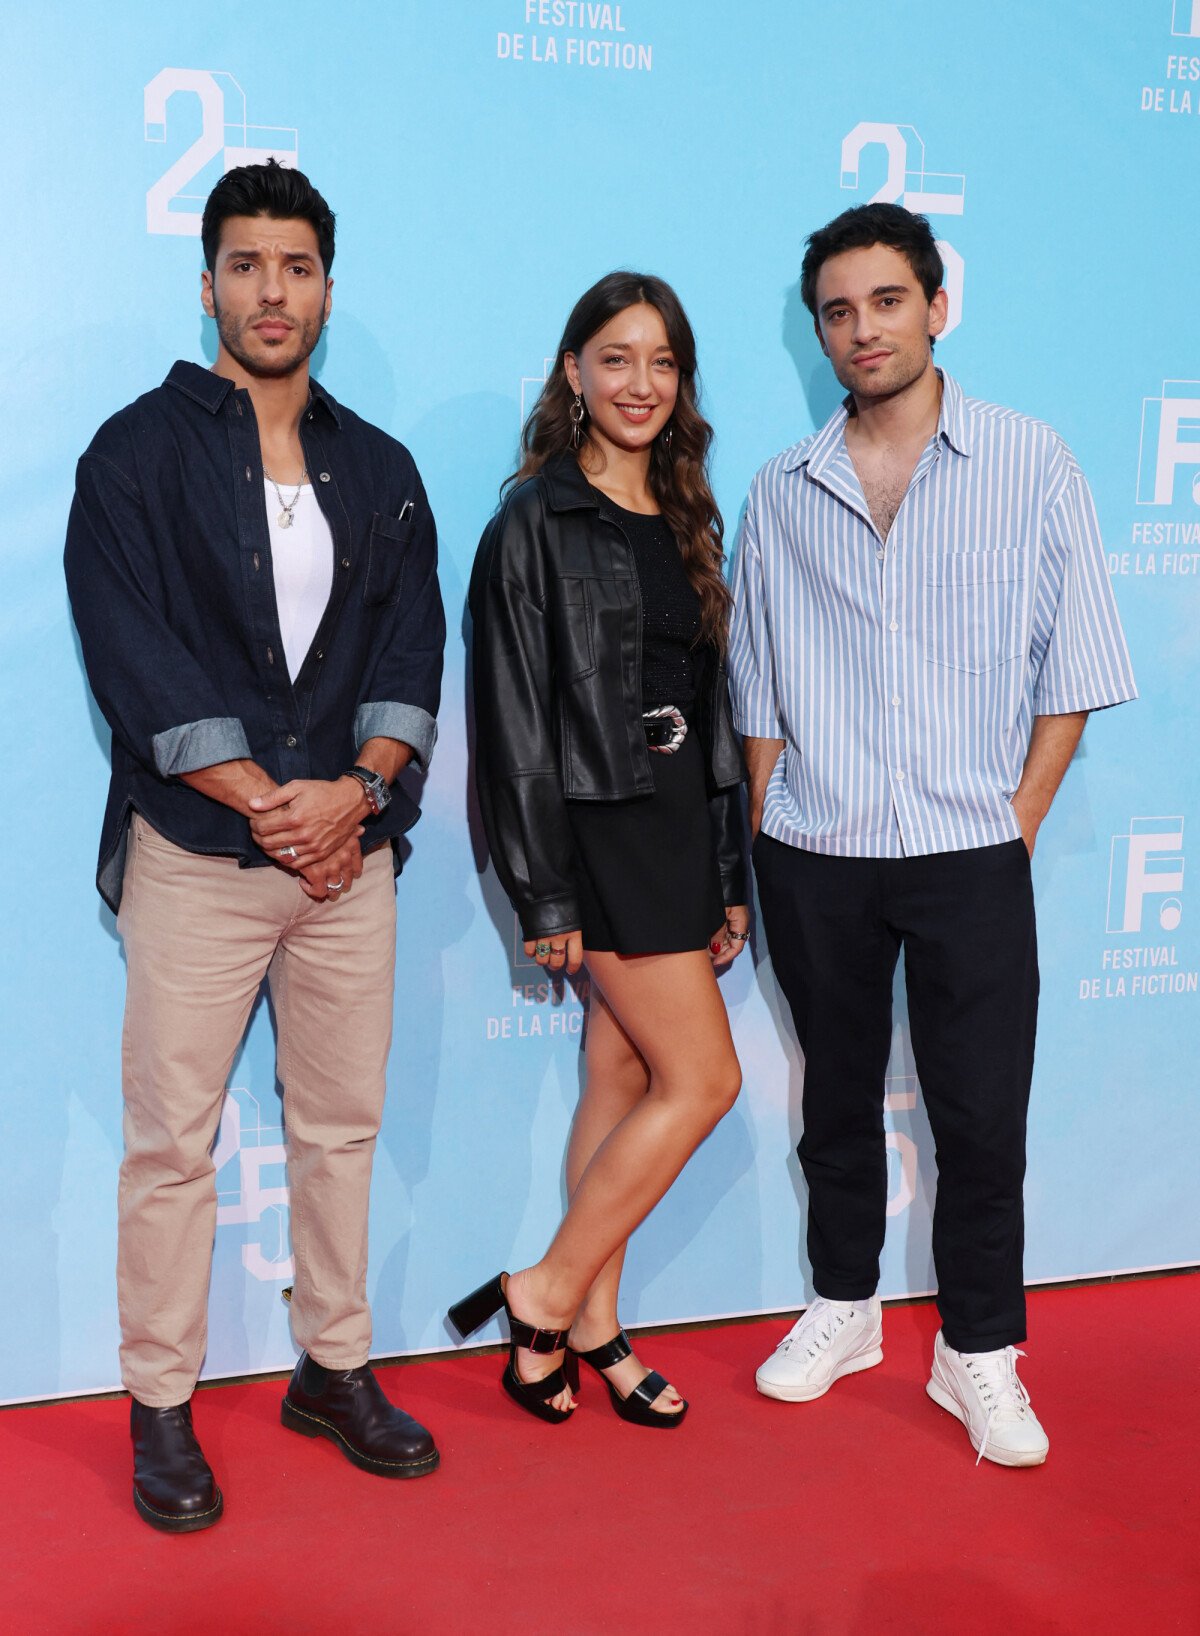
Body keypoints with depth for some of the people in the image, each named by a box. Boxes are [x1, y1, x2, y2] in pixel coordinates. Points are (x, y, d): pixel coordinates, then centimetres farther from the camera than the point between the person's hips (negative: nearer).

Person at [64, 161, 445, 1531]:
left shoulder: (379, 470, 13)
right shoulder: (137, 454, 0)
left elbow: (413, 646, 7)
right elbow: (132, 658, -8)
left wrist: (356, 790, -10)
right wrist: (264, 801, -13)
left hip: (349, 845, 4)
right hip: (196, 849, -4)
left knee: (342, 1121, 11)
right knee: (173, 1138, 1)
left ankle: (334, 1369, 25)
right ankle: (160, 1406, 15)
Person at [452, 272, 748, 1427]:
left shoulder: (685, 522, 14)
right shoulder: (536, 524, -8)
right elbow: (516, 720, -11)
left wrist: (728, 872, 14)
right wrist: (547, 895, -14)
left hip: (678, 821, 7)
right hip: (598, 823, -7)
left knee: (624, 1080, 11)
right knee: (703, 1080, -7)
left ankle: (592, 1327, 22)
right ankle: (545, 1296, 6)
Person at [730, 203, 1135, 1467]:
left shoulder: (1030, 463, 0)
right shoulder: (782, 493, 6)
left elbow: (1072, 667, 0)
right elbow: (760, 688, 10)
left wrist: (1020, 821, -4)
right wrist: (764, 840, 5)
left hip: (971, 853, -2)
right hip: (816, 856, 2)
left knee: (982, 1118, 1)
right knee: (838, 1098, 14)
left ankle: (979, 1354, 18)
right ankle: (843, 1306, 32)